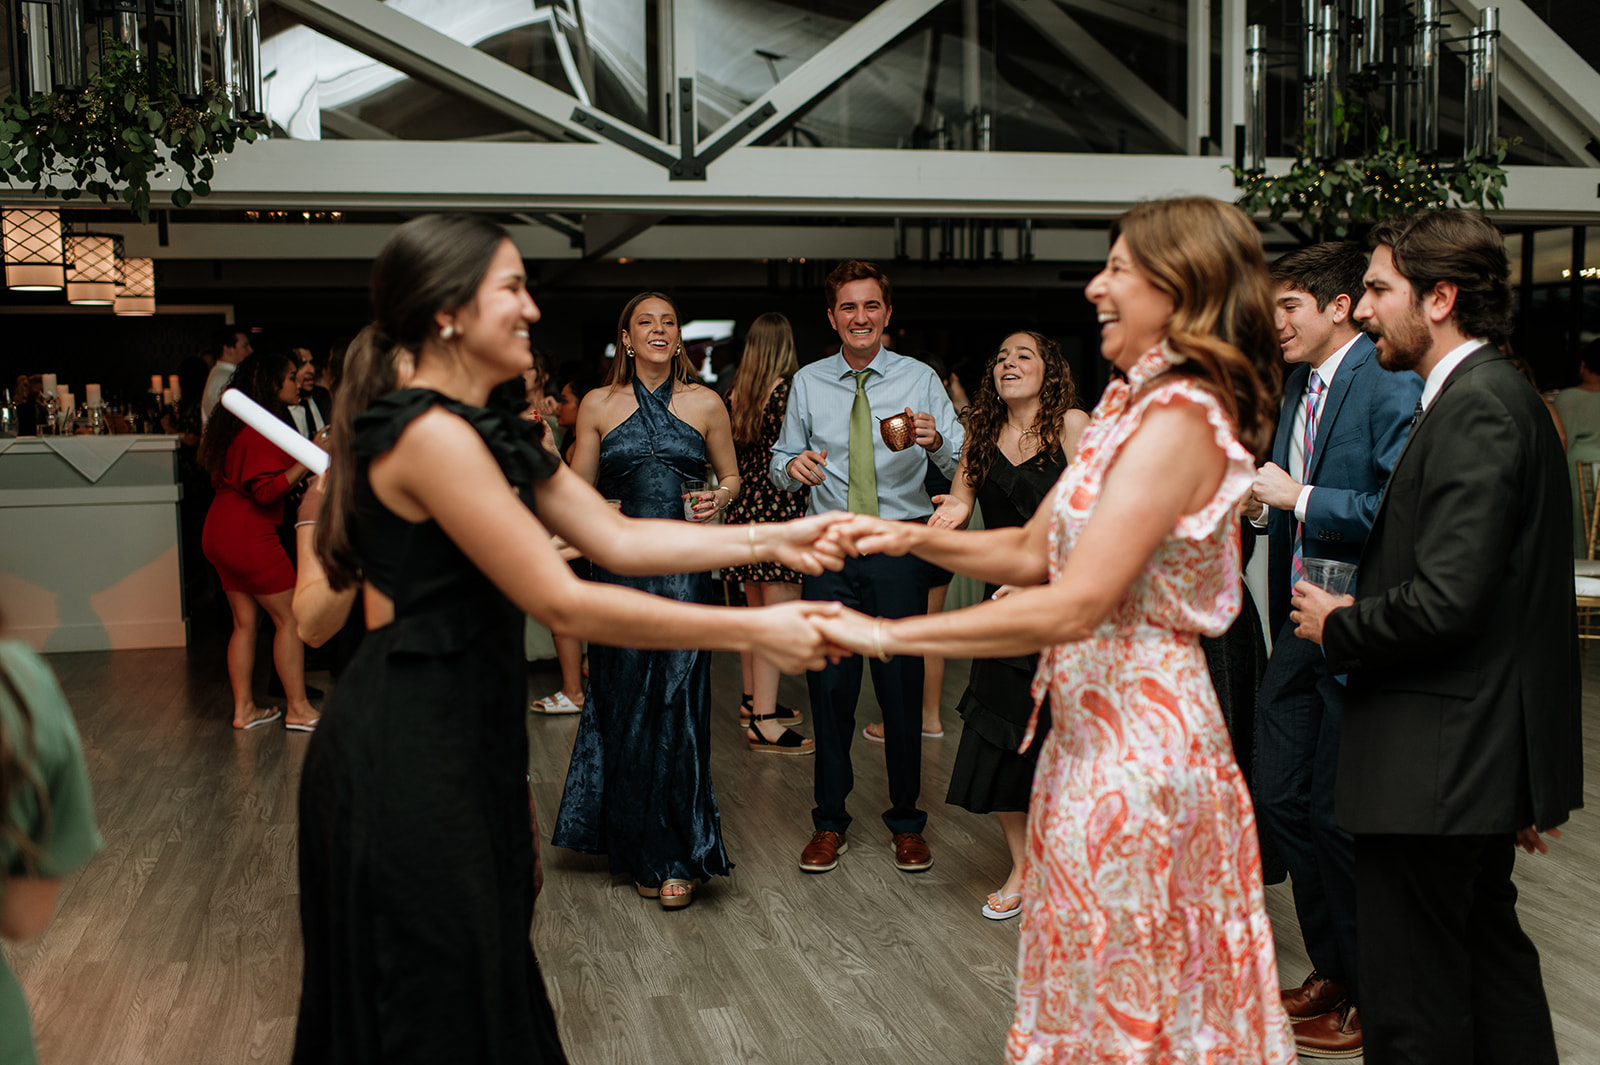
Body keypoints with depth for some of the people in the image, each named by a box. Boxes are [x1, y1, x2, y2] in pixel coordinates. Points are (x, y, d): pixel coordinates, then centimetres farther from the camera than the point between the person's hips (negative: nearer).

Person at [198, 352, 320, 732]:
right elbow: (266, 490, -23)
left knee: (245, 622, 13)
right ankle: (298, 709, 1)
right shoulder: (261, 429, -17)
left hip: (222, 532, 10)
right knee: (289, 617, -2)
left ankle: (243, 708, 15)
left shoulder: (236, 423, 14)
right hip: (249, 536, -10)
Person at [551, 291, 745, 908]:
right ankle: (637, 851, 18)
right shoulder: (599, 405, 7)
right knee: (623, 705, 3)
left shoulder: (706, 404, 7)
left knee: (676, 706, -6)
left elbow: (731, 477, 16)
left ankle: (676, 858, 4)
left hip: (683, 564, -1)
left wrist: (717, 500, -4)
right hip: (618, 562, 1)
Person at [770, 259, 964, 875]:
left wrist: (935, 440, -30)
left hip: (900, 548, -1)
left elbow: (961, 464, -8)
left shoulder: (920, 379, 1)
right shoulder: (807, 384, 8)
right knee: (829, 685, 5)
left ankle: (906, 822, 18)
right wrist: (792, 466, -14)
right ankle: (830, 822, 19)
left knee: (902, 685, 2)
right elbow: (780, 464, 10)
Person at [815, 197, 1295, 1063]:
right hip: (1096, 724, 9)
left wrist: (886, 635, -23)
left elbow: (1072, 606, -26)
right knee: (1082, 985, 19)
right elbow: (1035, 551, 13)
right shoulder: (1130, 407, 11)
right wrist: (913, 537, -1)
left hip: (1136, 739, -9)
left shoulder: (1178, 422, -20)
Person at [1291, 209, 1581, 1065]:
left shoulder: (1475, 410, -18)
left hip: (1434, 761, -11)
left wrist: (1338, 625, -10)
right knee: (1488, 952, 23)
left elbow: (1442, 604, -26)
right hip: (1486, 755, 11)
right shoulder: (1496, 395, 13)